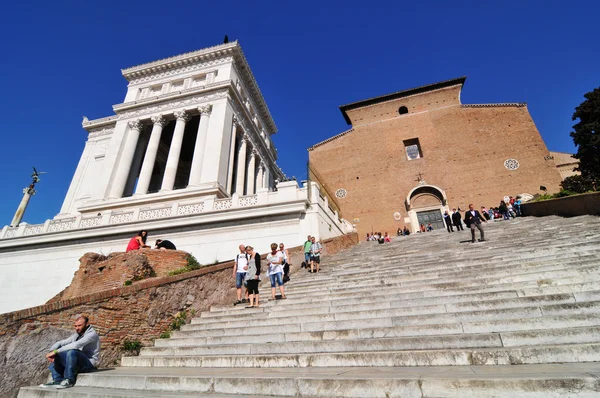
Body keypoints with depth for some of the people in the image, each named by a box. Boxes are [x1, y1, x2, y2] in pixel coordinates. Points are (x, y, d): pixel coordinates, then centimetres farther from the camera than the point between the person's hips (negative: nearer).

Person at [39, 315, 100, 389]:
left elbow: (75, 345, -25)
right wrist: (51, 352, -12)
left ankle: (69, 381, -20)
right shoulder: (76, 335, 16)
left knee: (72, 352, -33)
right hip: (78, 364, 9)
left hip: (89, 364, -8)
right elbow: (60, 343, 8)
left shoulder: (92, 334, -12)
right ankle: (58, 380, -3)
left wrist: (56, 351, -22)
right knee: (54, 357, 6)